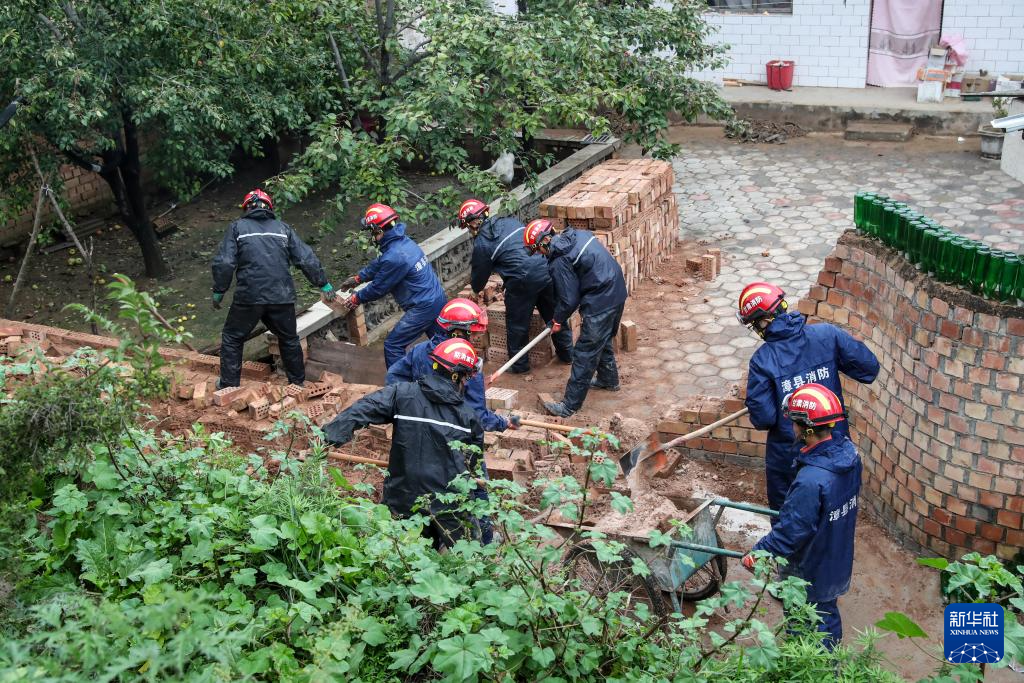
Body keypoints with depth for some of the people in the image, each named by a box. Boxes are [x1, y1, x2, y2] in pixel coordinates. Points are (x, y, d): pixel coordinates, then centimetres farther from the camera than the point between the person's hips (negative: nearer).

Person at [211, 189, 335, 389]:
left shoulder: (238, 227, 3)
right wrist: (324, 285, 15)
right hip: (282, 297, 3)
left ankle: (229, 385, 16)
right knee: (289, 339, 21)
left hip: (248, 297, -3)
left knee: (232, 338, 15)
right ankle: (298, 381, 31)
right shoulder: (282, 228, 10)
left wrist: (219, 292, 4)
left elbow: (224, 263, -6)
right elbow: (307, 260, 7)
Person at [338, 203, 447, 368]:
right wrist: (358, 278, 26)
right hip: (439, 299, 9)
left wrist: (357, 298, 5)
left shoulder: (394, 257, -25)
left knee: (393, 345, 0)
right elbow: (379, 264, 20)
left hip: (423, 308, -9)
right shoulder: (404, 241, 4)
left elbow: (378, 287, -11)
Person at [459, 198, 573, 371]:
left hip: (523, 280, -6)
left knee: (517, 324, 14)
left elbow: (479, 274, 11)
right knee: (554, 314, 22)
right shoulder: (510, 221, 14)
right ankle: (567, 353, 36)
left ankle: (519, 365, 27)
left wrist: (476, 289, 35)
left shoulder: (481, 244, -2)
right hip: (547, 268, 6)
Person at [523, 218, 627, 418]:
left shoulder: (559, 262, -17)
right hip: (617, 291, 9)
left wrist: (558, 320, 5)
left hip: (600, 303, -9)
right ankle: (609, 379, 48)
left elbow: (569, 299, -13)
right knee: (604, 340, 29)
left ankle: (570, 404, 2)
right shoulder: (578, 235, 8)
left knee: (585, 353, -3)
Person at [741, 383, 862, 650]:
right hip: (838, 557, 8)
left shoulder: (811, 480, -38)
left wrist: (758, 553, -15)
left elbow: (790, 531, -30)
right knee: (828, 614, 29)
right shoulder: (848, 451, -12)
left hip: (811, 572, -8)